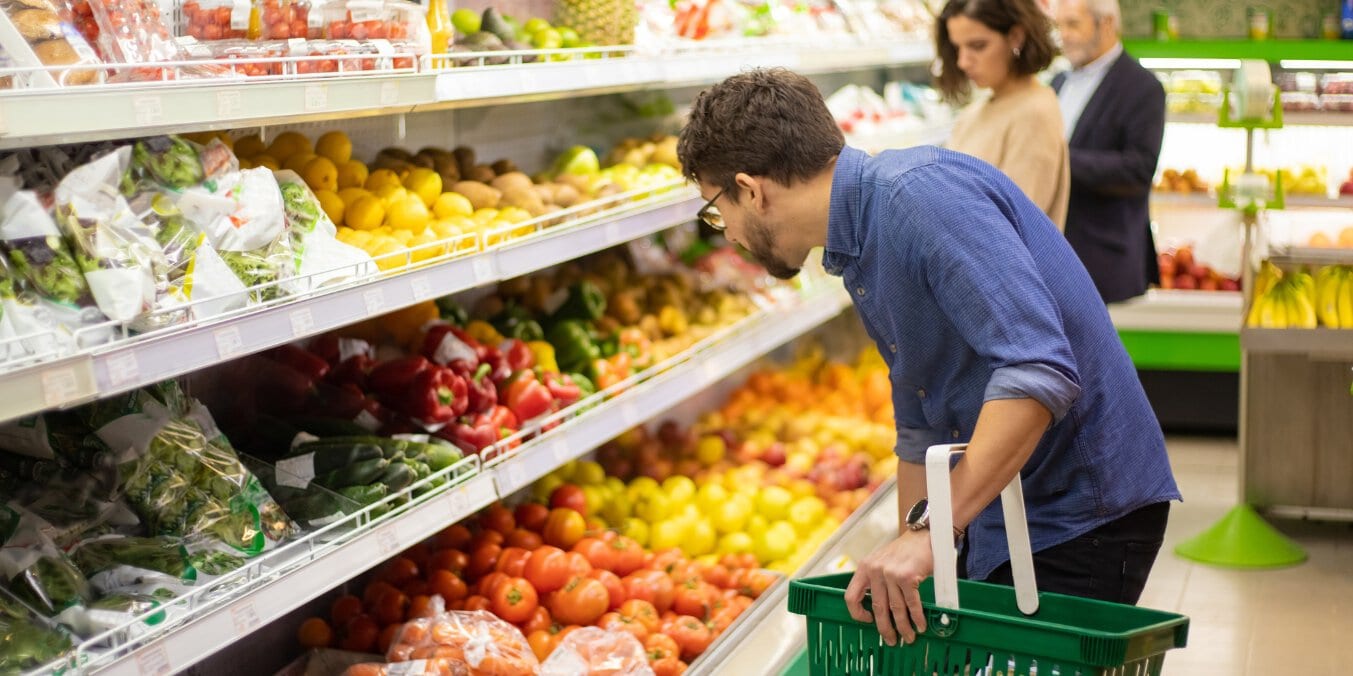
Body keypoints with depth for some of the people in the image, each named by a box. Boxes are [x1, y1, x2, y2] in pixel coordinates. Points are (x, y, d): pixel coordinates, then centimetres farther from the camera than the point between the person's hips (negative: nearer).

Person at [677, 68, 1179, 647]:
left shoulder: (923, 194, -21)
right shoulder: (859, 252, 11)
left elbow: (1040, 371, -32)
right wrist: (901, 579, 20)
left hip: (1083, 515, -9)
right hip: (997, 521, 9)